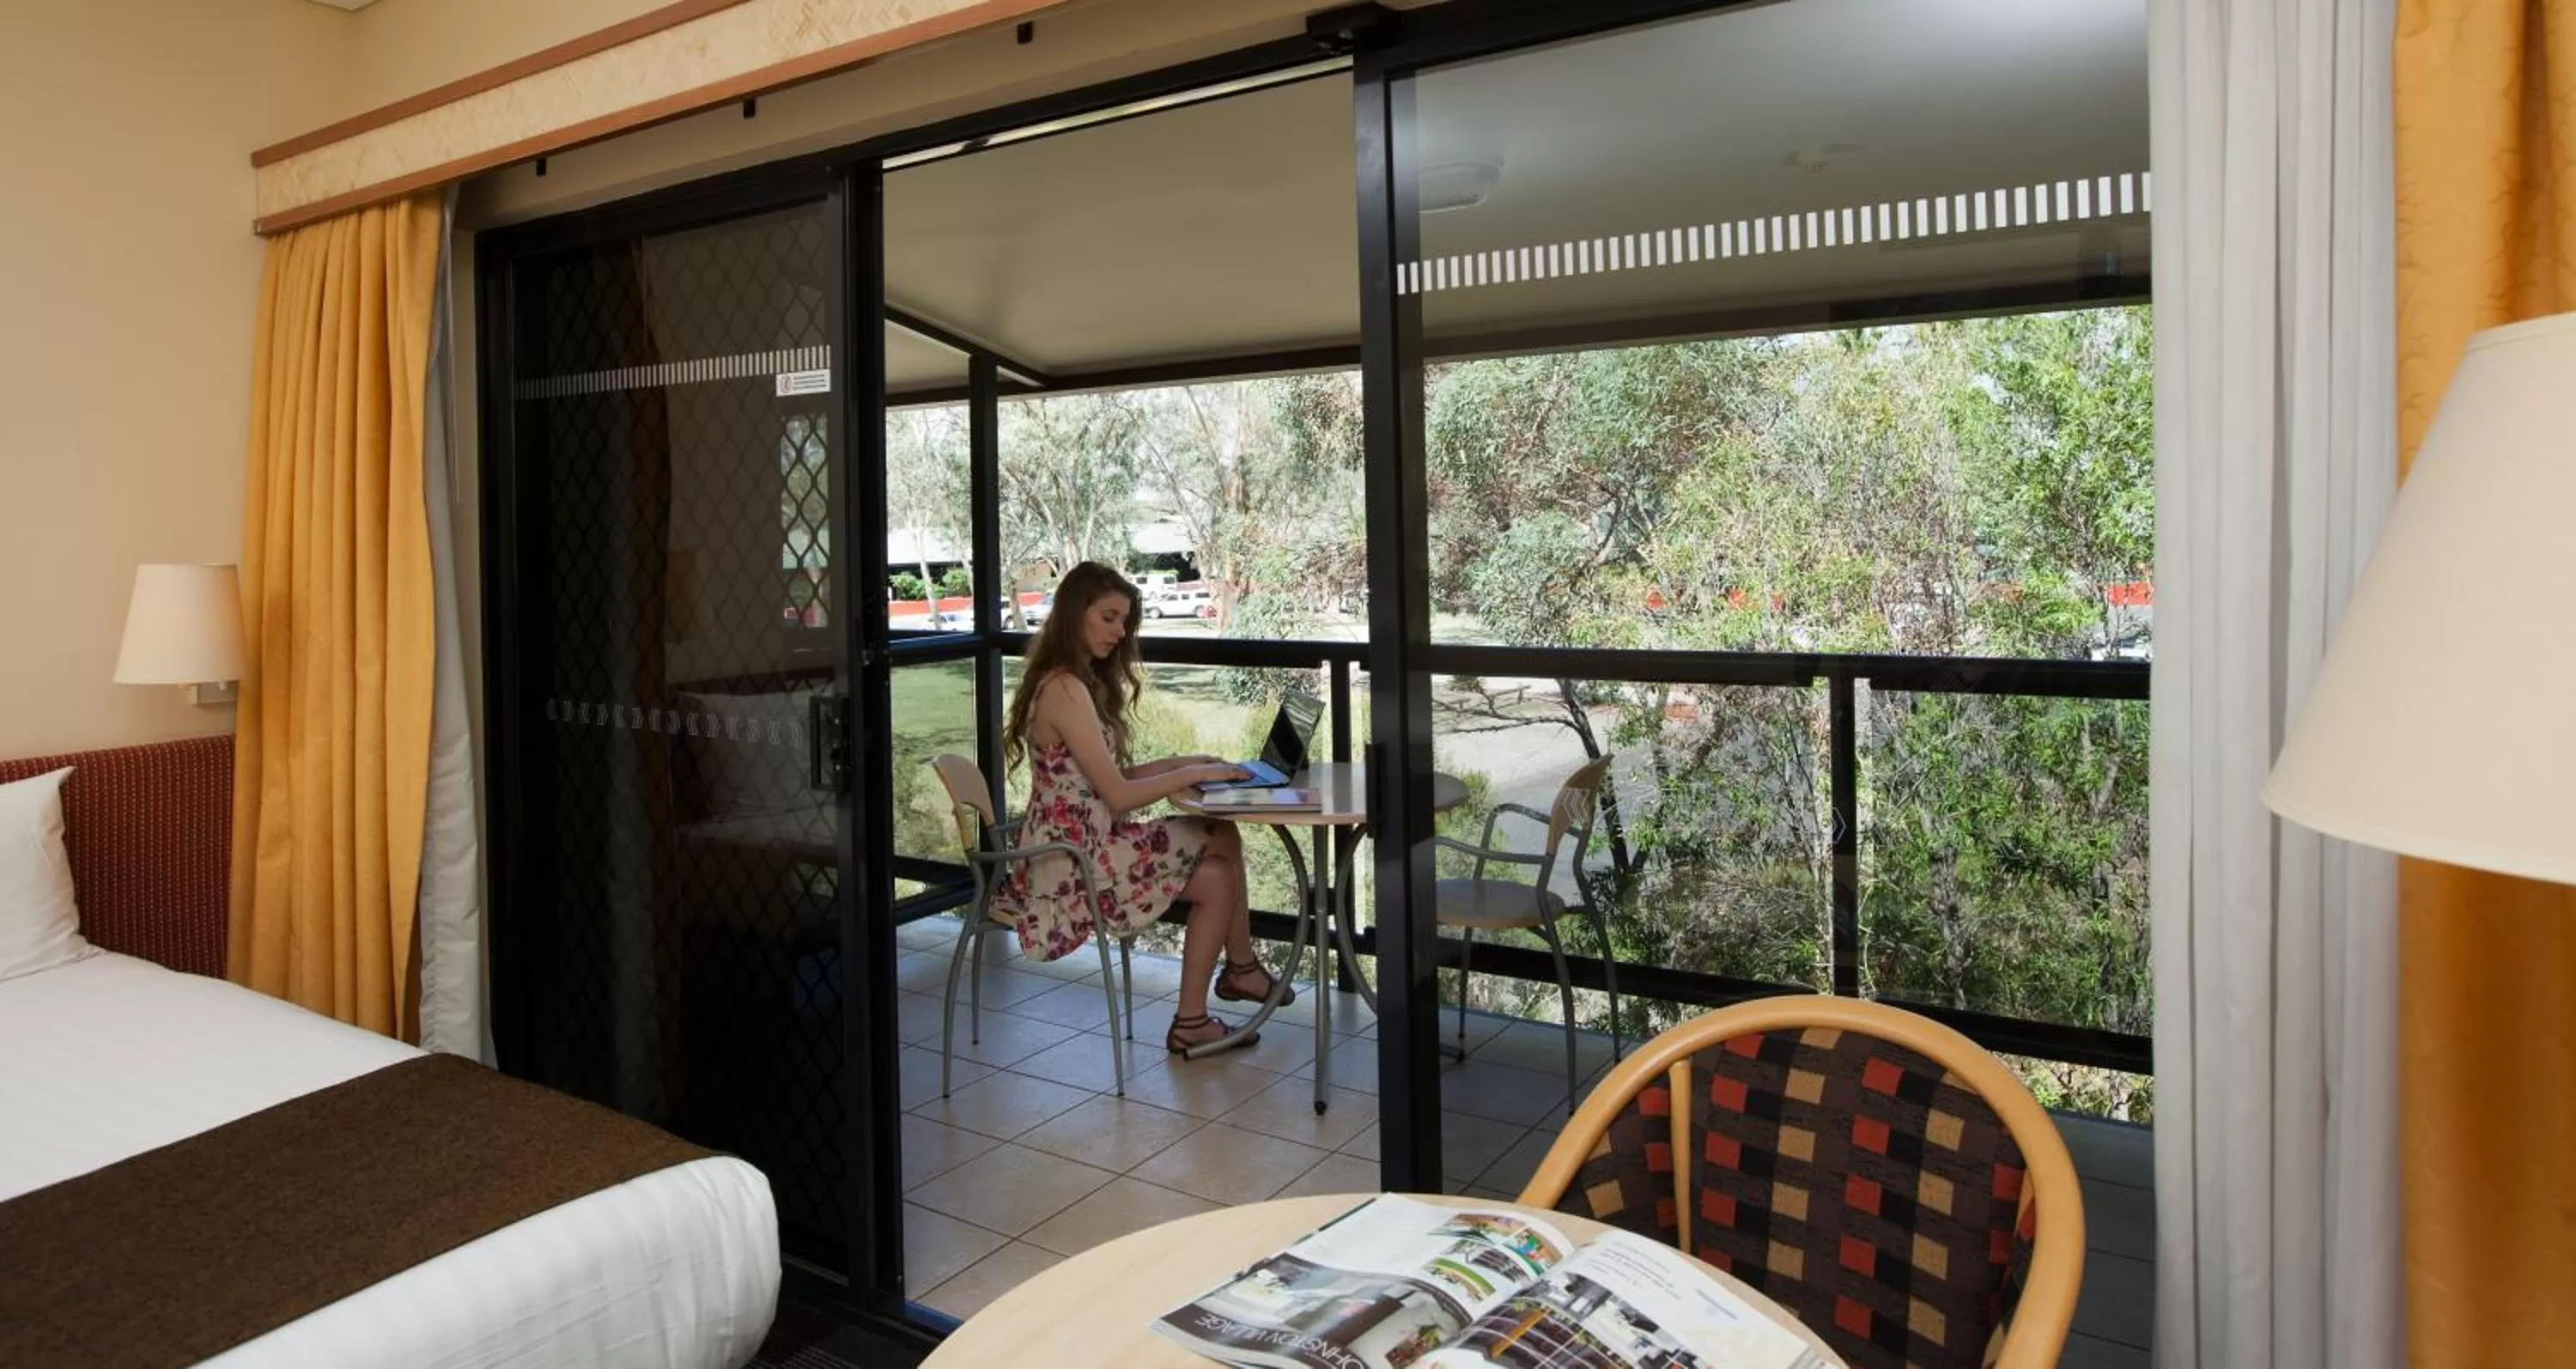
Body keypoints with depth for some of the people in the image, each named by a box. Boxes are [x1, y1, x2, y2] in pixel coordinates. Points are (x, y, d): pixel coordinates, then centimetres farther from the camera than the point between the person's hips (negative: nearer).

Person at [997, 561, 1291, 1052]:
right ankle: (1190, 1022, 9)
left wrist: (1180, 762, 4)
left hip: (1087, 844, 9)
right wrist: (1192, 774, -10)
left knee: (1223, 837, 5)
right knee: (1217, 879, -4)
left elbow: (1108, 779, 12)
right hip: (1071, 865, -9)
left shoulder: (1080, 681, 11)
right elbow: (1117, 795, -21)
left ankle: (1241, 968, 16)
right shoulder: (1065, 689, -20)